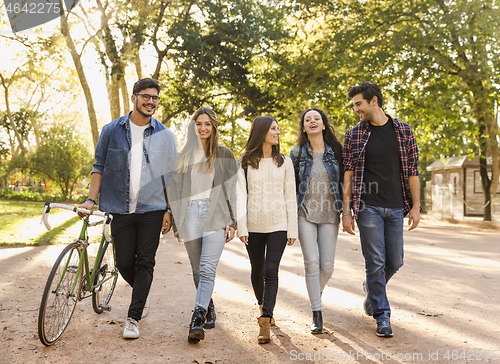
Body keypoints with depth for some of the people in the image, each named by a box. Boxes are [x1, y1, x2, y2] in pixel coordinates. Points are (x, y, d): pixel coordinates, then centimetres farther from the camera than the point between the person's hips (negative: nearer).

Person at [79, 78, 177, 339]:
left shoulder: (164, 135, 4)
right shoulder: (112, 130, 5)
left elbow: (171, 176, 6)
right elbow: (99, 166, 9)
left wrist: (170, 210, 0)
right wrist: (91, 199, -2)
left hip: (152, 209, -1)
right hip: (121, 209, 1)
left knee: (144, 263, -2)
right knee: (124, 263, 6)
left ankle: (133, 318, 10)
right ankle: (142, 294, 37)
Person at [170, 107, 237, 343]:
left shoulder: (224, 155, 9)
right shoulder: (183, 156, 15)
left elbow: (231, 189, 6)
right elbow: (175, 191, 15)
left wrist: (232, 222, -1)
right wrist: (176, 223, 10)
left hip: (215, 215, -2)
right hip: (190, 215, 3)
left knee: (208, 269, -13)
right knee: (197, 270, 8)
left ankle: (197, 319, -17)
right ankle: (209, 308, 27)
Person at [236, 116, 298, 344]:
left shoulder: (284, 162, 8)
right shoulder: (245, 163, 5)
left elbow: (290, 197, 6)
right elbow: (241, 196, -1)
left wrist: (292, 229, 2)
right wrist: (241, 226, -10)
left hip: (278, 225, 0)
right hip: (254, 225, 1)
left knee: (271, 270, -11)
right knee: (257, 271, 12)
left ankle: (265, 322, -9)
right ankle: (263, 306, 38)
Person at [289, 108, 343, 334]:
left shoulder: (336, 151, 5)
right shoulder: (297, 153, 4)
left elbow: (344, 181, 9)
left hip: (330, 215, 1)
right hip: (305, 214, -1)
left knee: (327, 265, 1)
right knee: (312, 263, -7)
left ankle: (316, 292, 33)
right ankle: (317, 314, 4)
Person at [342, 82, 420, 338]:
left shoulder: (403, 131, 5)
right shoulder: (354, 135, 2)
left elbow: (412, 171, 6)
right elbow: (347, 175, 1)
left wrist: (416, 206, 1)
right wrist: (346, 211, -4)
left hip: (395, 208, 2)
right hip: (368, 207, -2)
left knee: (394, 262, 9)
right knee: (376, 262, -3)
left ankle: (372, 288, 39)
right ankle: (382, 315, 11)